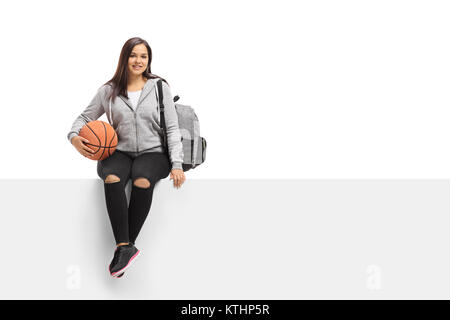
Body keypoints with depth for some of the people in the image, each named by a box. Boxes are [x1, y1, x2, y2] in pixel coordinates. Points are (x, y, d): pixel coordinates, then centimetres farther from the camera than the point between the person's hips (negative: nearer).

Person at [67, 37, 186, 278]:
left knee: (143, 181, -36)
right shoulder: (108, 91, 11)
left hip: (152, 152, -1)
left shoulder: (159, 87, 9)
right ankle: (126, 247, -36)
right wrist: (74, 136, -5)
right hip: (118, 152, 1)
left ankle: (123, 246, -27)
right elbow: (85, 116, 20)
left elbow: (172, 128, 5)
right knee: (112, 178, -35)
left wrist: (177, 164, -7)